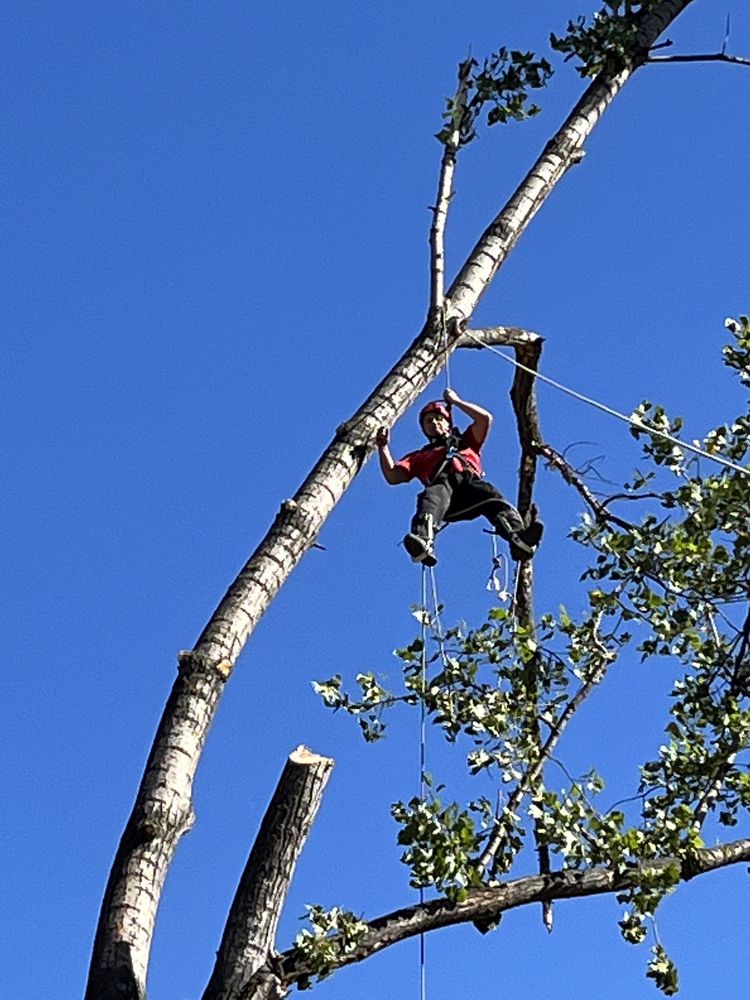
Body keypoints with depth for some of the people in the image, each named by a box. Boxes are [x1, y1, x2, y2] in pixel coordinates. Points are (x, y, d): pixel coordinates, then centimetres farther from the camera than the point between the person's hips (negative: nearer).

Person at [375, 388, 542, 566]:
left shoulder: (465, 442, 43)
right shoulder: (420, 456, 41)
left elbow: (485, 418, 30)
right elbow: (393, 477, 27)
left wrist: (456, 401, 36)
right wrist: (383, 447, 18)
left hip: (471, 482, 1)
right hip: (441, 485, -1)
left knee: (493, 498, -35)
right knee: (431, 498, -40)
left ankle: (519, 540, -63)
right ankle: (423, 543, -71)